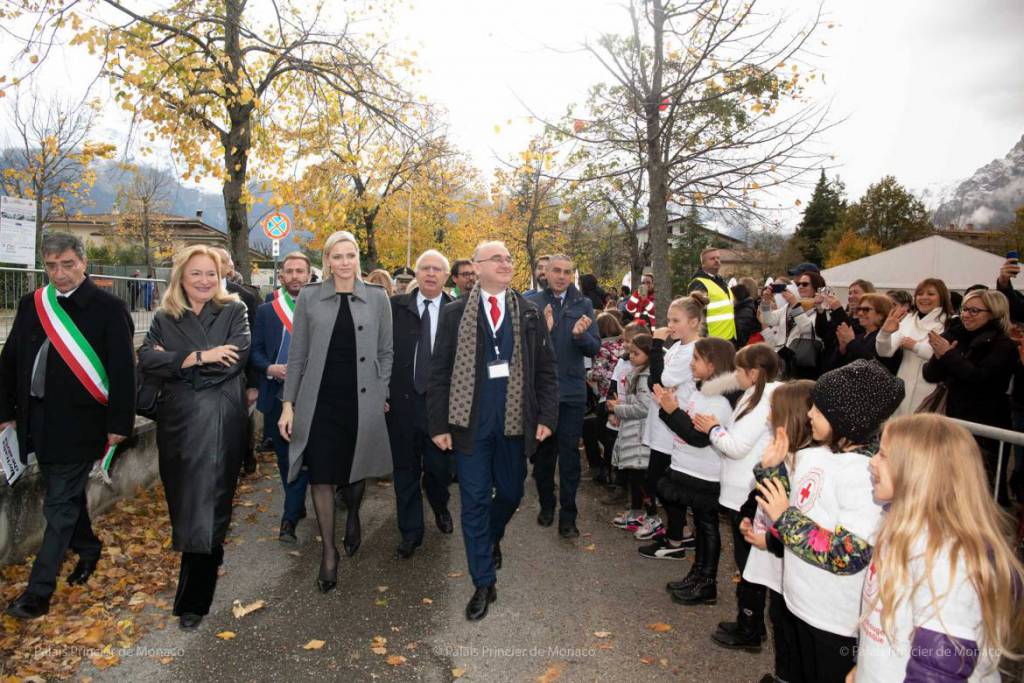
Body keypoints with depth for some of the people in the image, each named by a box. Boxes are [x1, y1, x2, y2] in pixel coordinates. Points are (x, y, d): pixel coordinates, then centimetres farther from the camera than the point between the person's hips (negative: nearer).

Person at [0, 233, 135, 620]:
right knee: (66, 496, 20)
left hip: (79, 423, -6)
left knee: (60, 506, 0)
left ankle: (38, 592, 9)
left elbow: (123, 370, -11)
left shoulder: (108, 308, -10)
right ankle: (88, 549, 41)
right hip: (38, 420, 6)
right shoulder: (32, 305, 7)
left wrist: (119, 423, -12)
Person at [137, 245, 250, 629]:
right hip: (177, 421, 4)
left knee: (206, 505, -4)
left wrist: (177, 359, -9)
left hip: (220, 421, -3)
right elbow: (146, 359, -6)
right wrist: (201, 357, -16)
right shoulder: (165, 318, 10)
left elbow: (236, 357, -12)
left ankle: (194, 600, 6)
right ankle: (211, 556, 39)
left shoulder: (234, 311, 3)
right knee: (183, 501, 13)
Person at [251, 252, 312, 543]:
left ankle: (289, 518, 3)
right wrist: (270, 368, -12)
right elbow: (255, 351, 6)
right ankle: (297, 506, 32)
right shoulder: (266, 310, 7)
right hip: (277, 396, 3)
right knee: (284, 456, 14)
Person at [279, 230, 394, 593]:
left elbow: (386, 352, 7)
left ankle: (353, 516, 46)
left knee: (355, 470, 13)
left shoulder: (377, 297, 2)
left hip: (361, 401, 0)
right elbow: (297, 355, 4)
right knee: (321, 474, 3)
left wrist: (383, 395, 1)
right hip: (320, 400, 0)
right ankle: (328, 551, 21)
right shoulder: (309, 297, 1)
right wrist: (288, 403, 0)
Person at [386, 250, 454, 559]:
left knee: (439, 467, 7)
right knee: (405, 470, 10)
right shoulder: (396, 306, 2)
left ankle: (440, 507, 41)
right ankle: (410, 532, 28)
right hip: (402, 400, 1)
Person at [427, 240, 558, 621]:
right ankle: (483, 584, 18)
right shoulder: (455, 313, 0)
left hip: (515, 419, 2)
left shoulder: (529, 313, 5)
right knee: (475, 500, 3)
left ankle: (492, 538, 48)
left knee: (510, 492, 14)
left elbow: (546, 370, 6)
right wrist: (439, 425, -4)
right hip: (471, 421, -2)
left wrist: (546, 417, -1)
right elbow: (440, 372, 0)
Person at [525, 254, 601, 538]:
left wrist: (580, 335, -21)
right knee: (542, 452, 14)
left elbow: (595, 349, -1)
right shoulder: (531, 303, -1)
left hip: (572, 392, 0)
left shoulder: (584, 305, 4)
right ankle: (546, 504, 32)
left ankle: (567, 515, 12)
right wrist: (542, 330, -24)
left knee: (569, 454, 2)